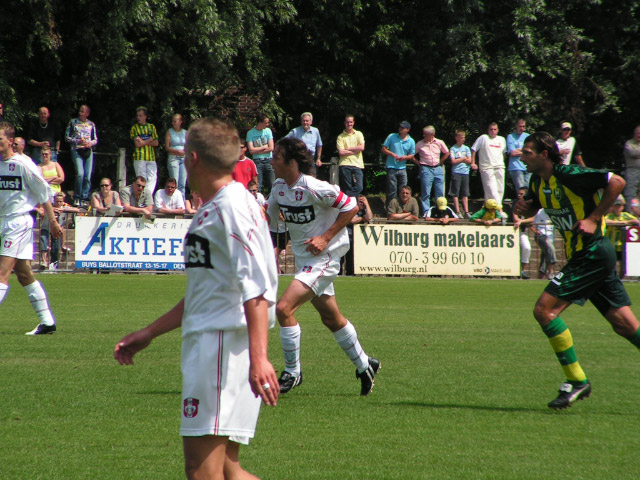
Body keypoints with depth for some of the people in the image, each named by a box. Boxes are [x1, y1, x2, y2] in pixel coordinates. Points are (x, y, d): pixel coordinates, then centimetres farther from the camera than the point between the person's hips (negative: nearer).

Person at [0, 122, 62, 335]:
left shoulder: (23, 165, -10)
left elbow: (43, 194, -5)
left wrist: (52, 221, -3)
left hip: (18, 220, -7)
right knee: (24, 274, 9)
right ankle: (47, 321, 14)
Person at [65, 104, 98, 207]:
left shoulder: (91, 124, 12)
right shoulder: (73, 122, 7)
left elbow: (95, 140, 15)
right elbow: (67, 137, 6)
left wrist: (90, 143, -7)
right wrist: (77, 141, -9)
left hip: (88, 151, 3)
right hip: (76, 150, -3)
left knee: (88, 176, -4)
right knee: (80, 174, -18)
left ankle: (84, 198, 4)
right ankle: (77, 198, -7)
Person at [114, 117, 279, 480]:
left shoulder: (233, 205, -10)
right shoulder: (210, 210, 21)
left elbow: (256, 287, -19)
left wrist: (258, 357, -28)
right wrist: (148, 334, 33)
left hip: (225, 345, -10)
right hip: (204, 343, 10)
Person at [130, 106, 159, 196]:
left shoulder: (151, 127, 15)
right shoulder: (134, 128, 5)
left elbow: (156, 143, 7)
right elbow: (137, 144, -6)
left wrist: (143, 142, -5)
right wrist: (150, 140, 1)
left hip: (151, 157, 3)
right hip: (139, 158, -3)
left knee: (153, 178, -7)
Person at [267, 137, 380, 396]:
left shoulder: (314, 188, -22)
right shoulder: (279, 187, 1)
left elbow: (351, 207, -16)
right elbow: (269, 214, 18)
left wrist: (325, 238, -19)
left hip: (323, 256, -8)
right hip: (303, 258, 8)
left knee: (284, 308, -19)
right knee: (331, 318, 18)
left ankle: (293, 372, -6)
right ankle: (364, 365, 36)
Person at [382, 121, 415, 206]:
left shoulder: (411, 141, 6)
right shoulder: (392, 137, 2)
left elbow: (412, 155, 10)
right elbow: (384, 149, 3)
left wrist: (405, 157, -13)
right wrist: (393, 154, -14)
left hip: (402, 168, 3)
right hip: (391, 167, -2)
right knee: (392, 190, -4)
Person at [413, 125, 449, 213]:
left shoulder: (439, 143, 4)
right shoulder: (420, 144, -1)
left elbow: (446, 153, 18)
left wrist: (440, 162, 10)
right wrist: (418, 163, -1)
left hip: (438, 169, 3)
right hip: (426, 169, -3)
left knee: (440, 193, 4)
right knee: (426, 193, -5)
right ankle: (426, 212, -1)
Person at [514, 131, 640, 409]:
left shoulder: (568, 175, -16)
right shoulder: (538, 181, 10)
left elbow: (617, 182, -18)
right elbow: (532, 206, 28)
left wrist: (593, 219, -18)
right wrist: (523, 208, 4)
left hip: (592, 254, -9)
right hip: (584, 256, 9)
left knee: (545, 310, -12)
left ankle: (577, 381, -6)